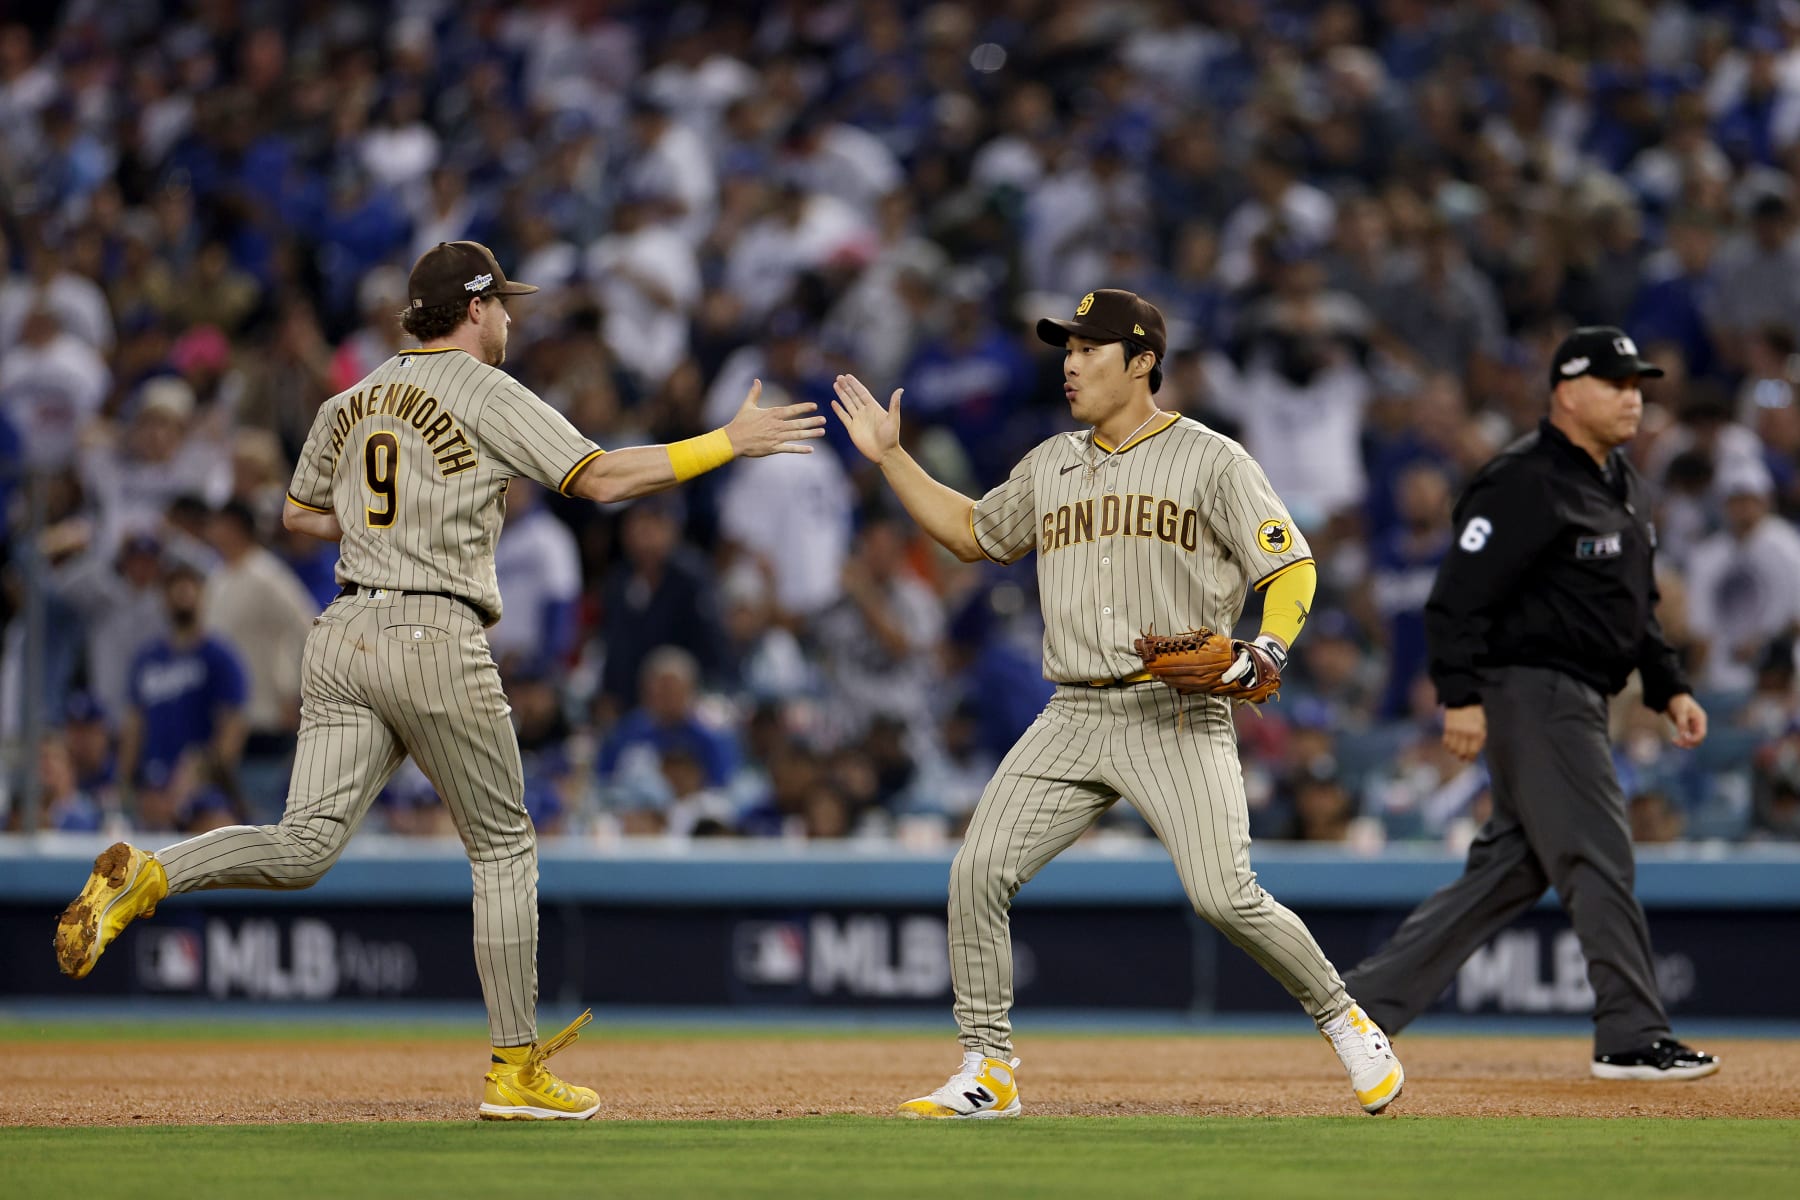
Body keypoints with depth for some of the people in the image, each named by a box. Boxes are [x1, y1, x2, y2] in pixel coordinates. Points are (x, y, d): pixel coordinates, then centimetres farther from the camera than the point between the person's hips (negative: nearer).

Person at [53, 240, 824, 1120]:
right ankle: (516, 1073, 10)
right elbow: (602, 478, -10)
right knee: (503, 849, 8)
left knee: (305, 847, -1)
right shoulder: (486, 396, -4)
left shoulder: (353, 402, 16)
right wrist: (730, 443, -5)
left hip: (342, 640, 6)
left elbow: (298, 514, 27)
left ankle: (149, 875, -26)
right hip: (434, 642, -6)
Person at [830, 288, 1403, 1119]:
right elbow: (970, 534, 30)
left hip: (1178, 716, -5)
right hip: (1073, 719, 5)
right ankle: (987, 1072, 0)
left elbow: (1291, 567, -3)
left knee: (1223, 895, -18)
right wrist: (890, 458, 21)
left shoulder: (1211, 461, -1)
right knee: (978, 870, -9)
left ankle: (1343, 1020, 5)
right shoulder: (1050, 466, 17)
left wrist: (1266, 651, -21)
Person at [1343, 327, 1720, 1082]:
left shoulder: (1622, 486, 16)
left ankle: (1365, 1000, 15)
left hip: (1575, 704, 10)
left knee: (1513, 867, 10)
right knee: (1598, 857, -10)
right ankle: (1631, 1039, -8)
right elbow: (1458, 594, -19)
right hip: (1530, 693, -10)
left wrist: (1669, 688, 16)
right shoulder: (1526, 484, -15)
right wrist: (1460, 696, -24)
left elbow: (1637, 608, 25)